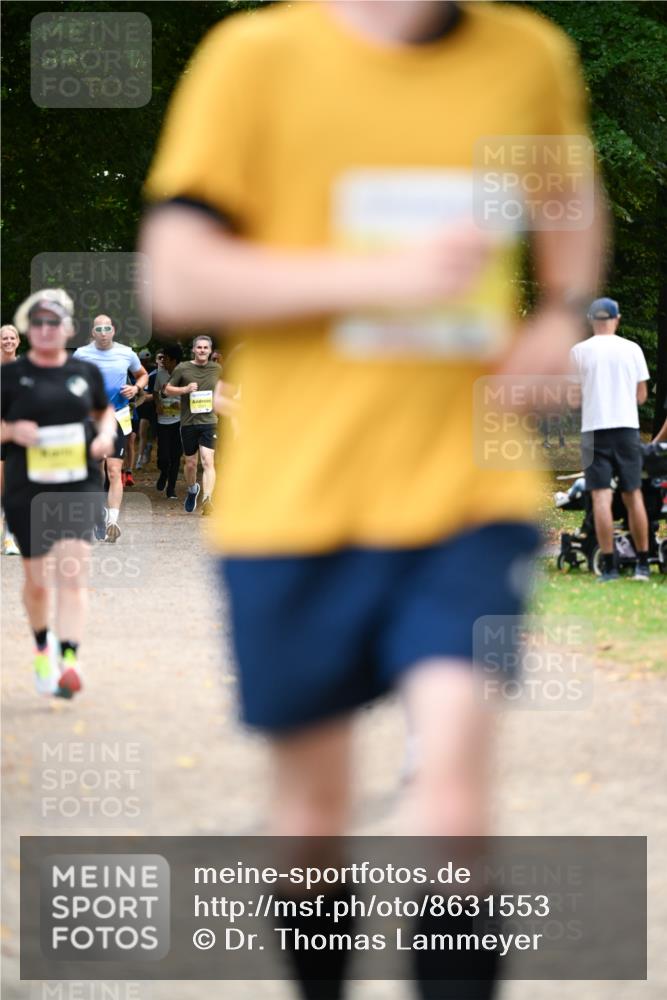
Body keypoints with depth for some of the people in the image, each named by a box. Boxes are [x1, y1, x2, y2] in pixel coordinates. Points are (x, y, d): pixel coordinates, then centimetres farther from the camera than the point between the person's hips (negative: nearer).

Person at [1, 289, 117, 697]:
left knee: (73, 574, -14)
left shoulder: (87, 372, 7)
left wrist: (106, 434, 2)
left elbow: (105, 410, 23)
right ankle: (42, 644, 36)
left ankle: (69, 660, -20)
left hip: (79, 486, 0)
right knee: (36, 579, 9)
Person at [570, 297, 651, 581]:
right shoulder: (632, 349, 3)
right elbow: (642, 395, 9)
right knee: (633, 496, 9)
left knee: (601, 497, -3)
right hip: (627, 428, 2)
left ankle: (609, 566, -10)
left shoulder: (580, 351, -2)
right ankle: (642, 564, 10)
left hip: (595, 428, -2)